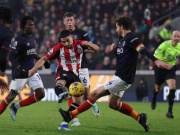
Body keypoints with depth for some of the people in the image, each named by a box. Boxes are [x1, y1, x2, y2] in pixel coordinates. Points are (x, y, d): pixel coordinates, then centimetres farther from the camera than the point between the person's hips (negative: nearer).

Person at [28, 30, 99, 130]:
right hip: (63, 72, -4)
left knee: (78, 102, -3)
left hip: (75, 74, 4)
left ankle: (64, 123, -1)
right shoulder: (58, 48, -10)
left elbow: (96, 48, -7)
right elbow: (44, 59, -7)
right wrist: (34, 69, -21)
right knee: (60, 85, -41)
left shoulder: (79, 44, -4)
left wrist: (88, 44, -30)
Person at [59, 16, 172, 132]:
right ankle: (139, 117, 17)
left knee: (95, 94, -7)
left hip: (122, 78, -11)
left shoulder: (130, 38, -16)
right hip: (120, 77, 11)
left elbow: (142, 49, -30)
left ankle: (71, 115, -1)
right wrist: (115, 50, 3)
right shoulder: (123, 39, 14)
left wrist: (156, 60, -44)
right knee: (113, 104, 20)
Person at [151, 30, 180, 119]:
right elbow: (155, 55, -27)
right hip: (161, 68, -2)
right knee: (158, 88, 17)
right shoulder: (165, 45, -23)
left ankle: (170, 111, -11)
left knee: (172, 88, -17)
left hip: (171, 68, 2)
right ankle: (154, 99, 55)